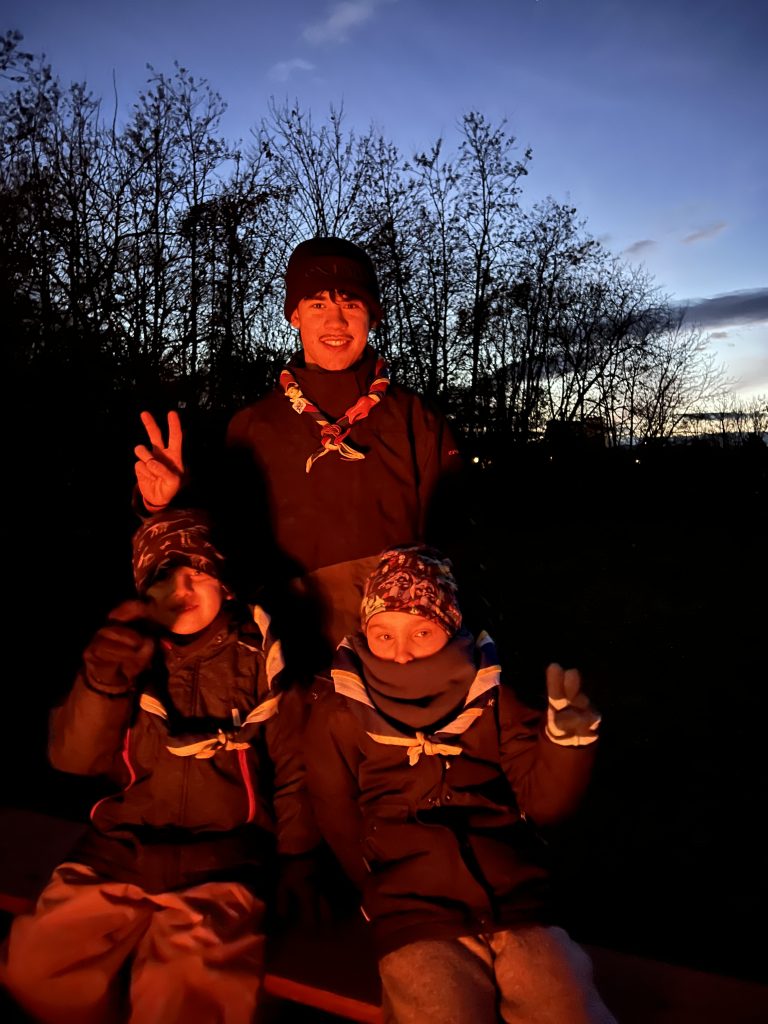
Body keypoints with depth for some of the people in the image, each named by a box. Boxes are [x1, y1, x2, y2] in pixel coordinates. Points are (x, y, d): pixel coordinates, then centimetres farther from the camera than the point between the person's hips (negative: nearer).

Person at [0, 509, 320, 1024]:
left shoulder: (257, 652, -1)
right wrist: (103, 679, -20)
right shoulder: (129, 650, 6)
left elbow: (294, 767, 3)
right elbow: (73, 758, -4)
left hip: (221, 859, -3)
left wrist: (298, 858, -1)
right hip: (120, 850, 4)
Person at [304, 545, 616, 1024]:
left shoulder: (490, 694, 6)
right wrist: (397, 902, 4)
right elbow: (342, 834, 8)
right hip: (416, 924, -1)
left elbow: (542, 803, 2)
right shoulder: (338, 715, 1)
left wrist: (567, 737, -15)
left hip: (520, 909, 2)